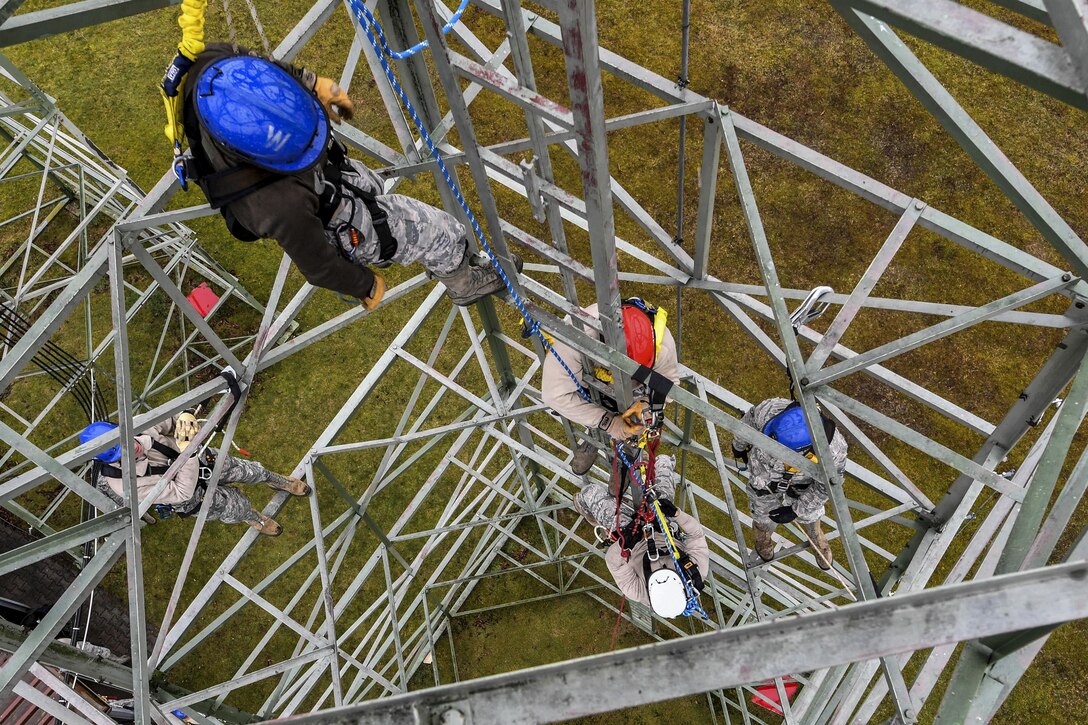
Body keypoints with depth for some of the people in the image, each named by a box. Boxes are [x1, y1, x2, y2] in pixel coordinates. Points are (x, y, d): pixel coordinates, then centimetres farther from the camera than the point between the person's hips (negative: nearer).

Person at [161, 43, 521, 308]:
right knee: (444, 233, 10)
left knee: (370, 186, 35)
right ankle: (467, 282, 43)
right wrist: (366, 287, -7)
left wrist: (310, 82, 3)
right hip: (337, 225, -6)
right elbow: (316, 264, -26)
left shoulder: (213, 67, -35)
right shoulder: (280, 205, -47)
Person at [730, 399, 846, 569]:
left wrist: (796, 510, -14)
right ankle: (762, 539, 64)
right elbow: (749, 420, -15)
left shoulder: (835, 451, -43)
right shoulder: (770, 409, -42)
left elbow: (826, 486, -20)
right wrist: (739, 445, 5)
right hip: (764, 474, 1)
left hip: (801, 485, -1)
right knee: (764, 518, 27)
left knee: (809, 514, 29)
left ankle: (817, 540, 66)